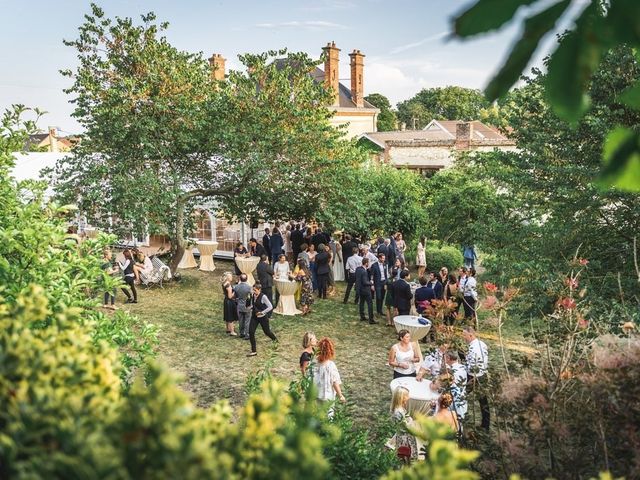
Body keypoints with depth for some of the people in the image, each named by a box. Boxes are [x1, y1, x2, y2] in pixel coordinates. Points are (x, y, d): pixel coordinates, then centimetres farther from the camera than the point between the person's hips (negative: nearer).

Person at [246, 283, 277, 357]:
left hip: (262, 317, -5)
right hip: (254, 317, 6)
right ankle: (253, 351, 0)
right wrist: (253, 310, 5)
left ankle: (275, 340, 47)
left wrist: (262, 312, -22)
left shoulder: (263, 297, -19)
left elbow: (270, 307, -21)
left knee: (267, 331, 11)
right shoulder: (253, 296, 0)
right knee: (251, 332, -7)